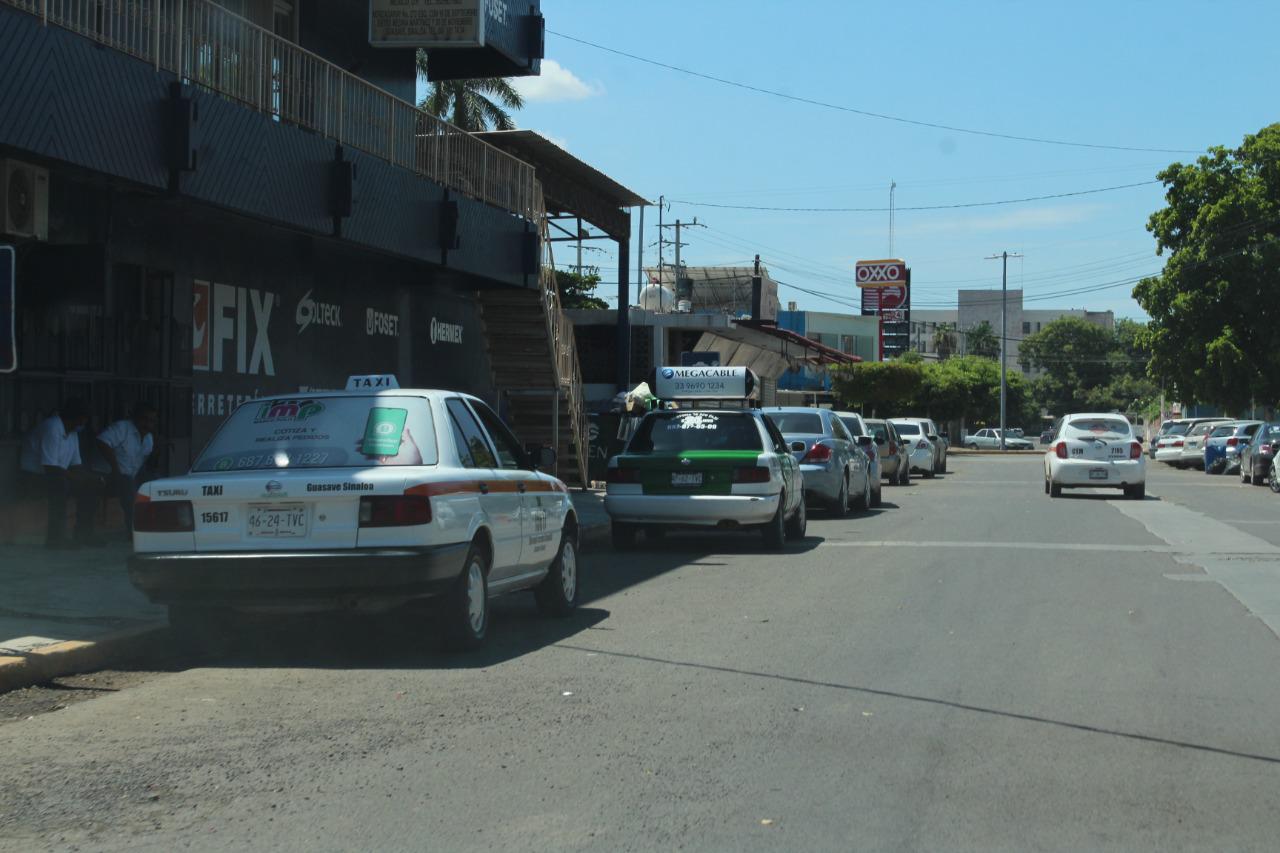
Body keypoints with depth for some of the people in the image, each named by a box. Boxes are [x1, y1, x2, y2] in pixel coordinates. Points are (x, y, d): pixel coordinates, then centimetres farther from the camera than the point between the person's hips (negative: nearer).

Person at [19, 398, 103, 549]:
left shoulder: (72, 432, 8)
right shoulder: (51, 428, -23)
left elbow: (76, 465, 12)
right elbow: (50, 468, -29)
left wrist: (92, 477, -6)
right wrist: (79, 478, -25)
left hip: (54, 475, 10)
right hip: (34, 475, -10)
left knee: (90, 487, 1)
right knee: (60, 484, -37)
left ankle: (83, 535, 5)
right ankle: (55, 538, -32)